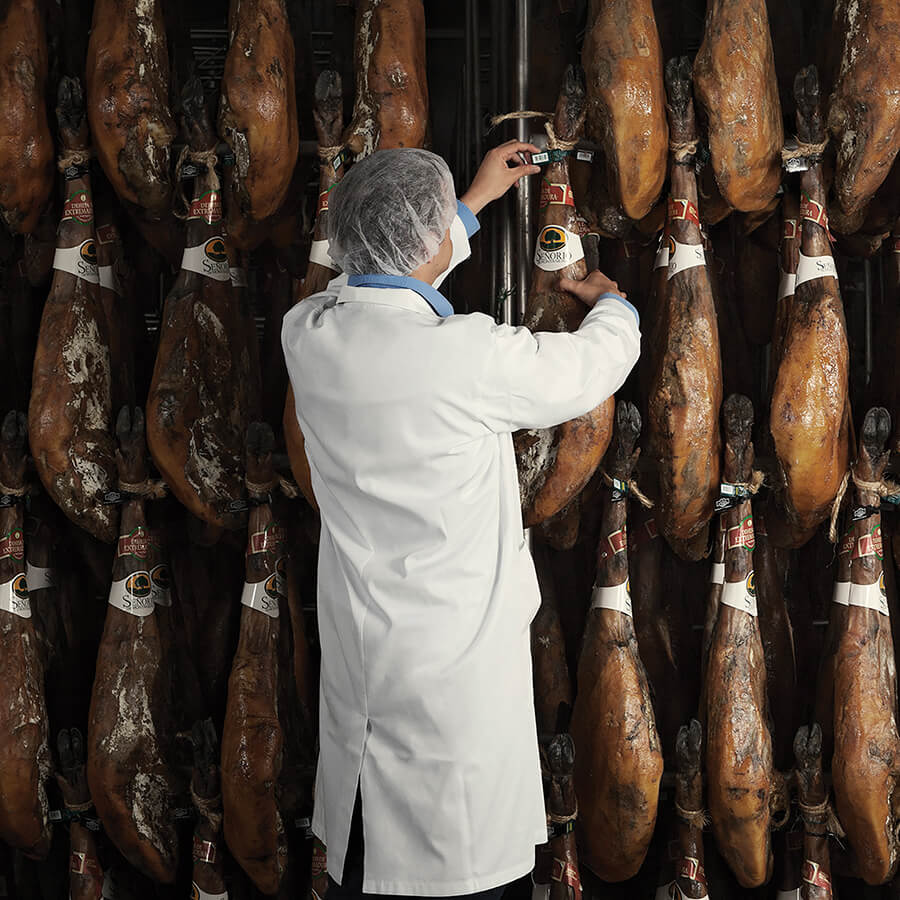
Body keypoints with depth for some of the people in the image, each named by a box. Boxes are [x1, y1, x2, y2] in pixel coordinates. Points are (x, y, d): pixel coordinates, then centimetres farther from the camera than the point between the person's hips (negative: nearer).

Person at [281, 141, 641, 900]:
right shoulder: (470, 355, -24)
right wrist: (613, 304, 19)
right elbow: (594, 367, -5)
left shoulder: (307, 332, -6)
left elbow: (394, 280, 17)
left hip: (356, 651, 7)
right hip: (454, 664, -6)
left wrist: (475, 199, 29)